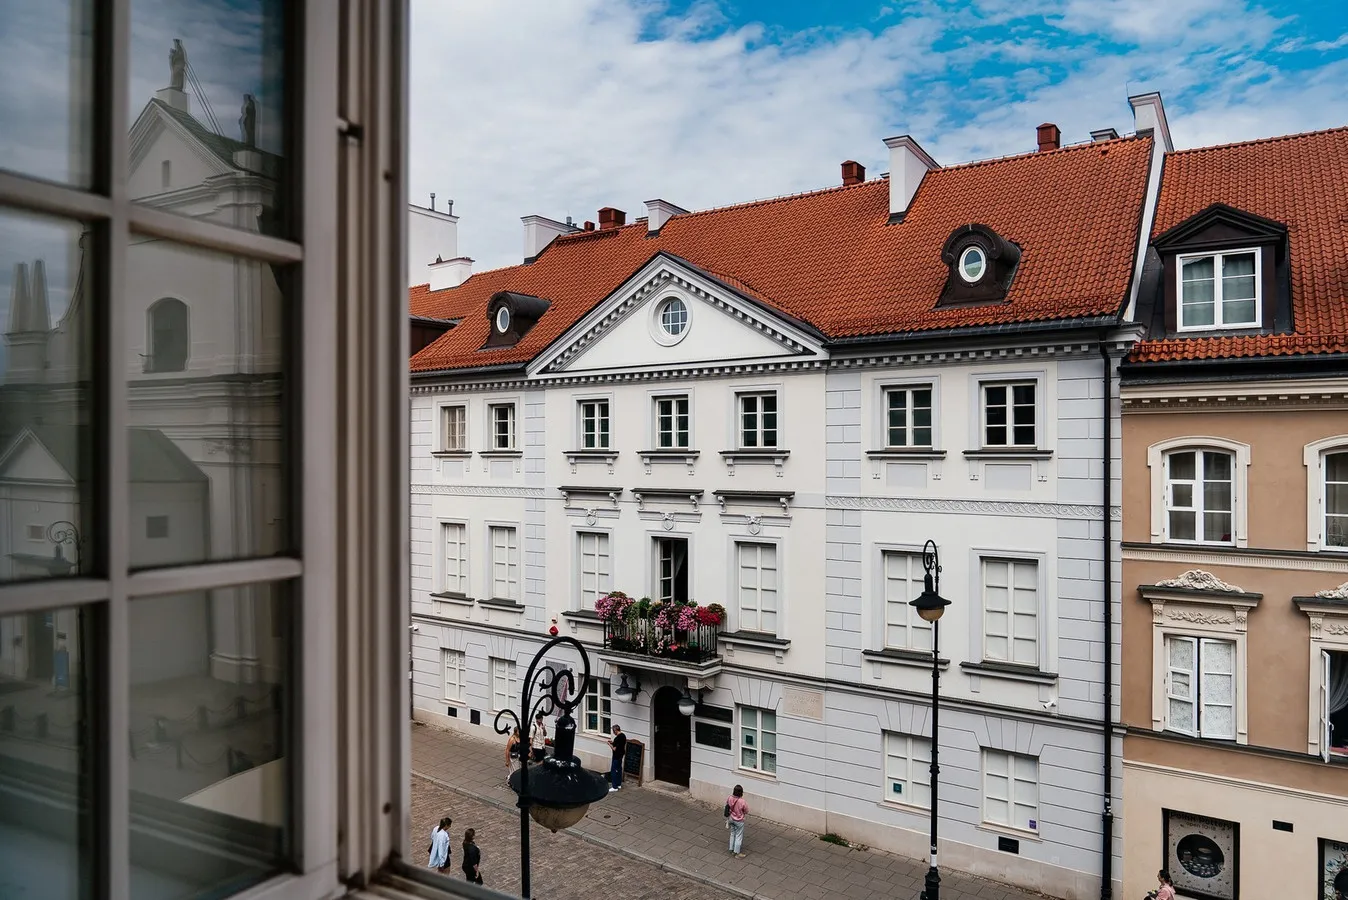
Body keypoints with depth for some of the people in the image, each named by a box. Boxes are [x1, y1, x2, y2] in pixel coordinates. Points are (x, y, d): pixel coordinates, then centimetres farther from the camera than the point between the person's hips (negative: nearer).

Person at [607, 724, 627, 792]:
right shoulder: (623, 735, 4)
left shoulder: (617, 738, -26)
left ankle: (614, 787, 0)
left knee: (613, 771, -3)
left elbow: (614, 749, -23)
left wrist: (609, 744, -8)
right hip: (621, 755, 10)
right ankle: (619, 784, 27)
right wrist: (613, 742, 11)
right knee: (619, 769, 18)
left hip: (617, 757, -10)